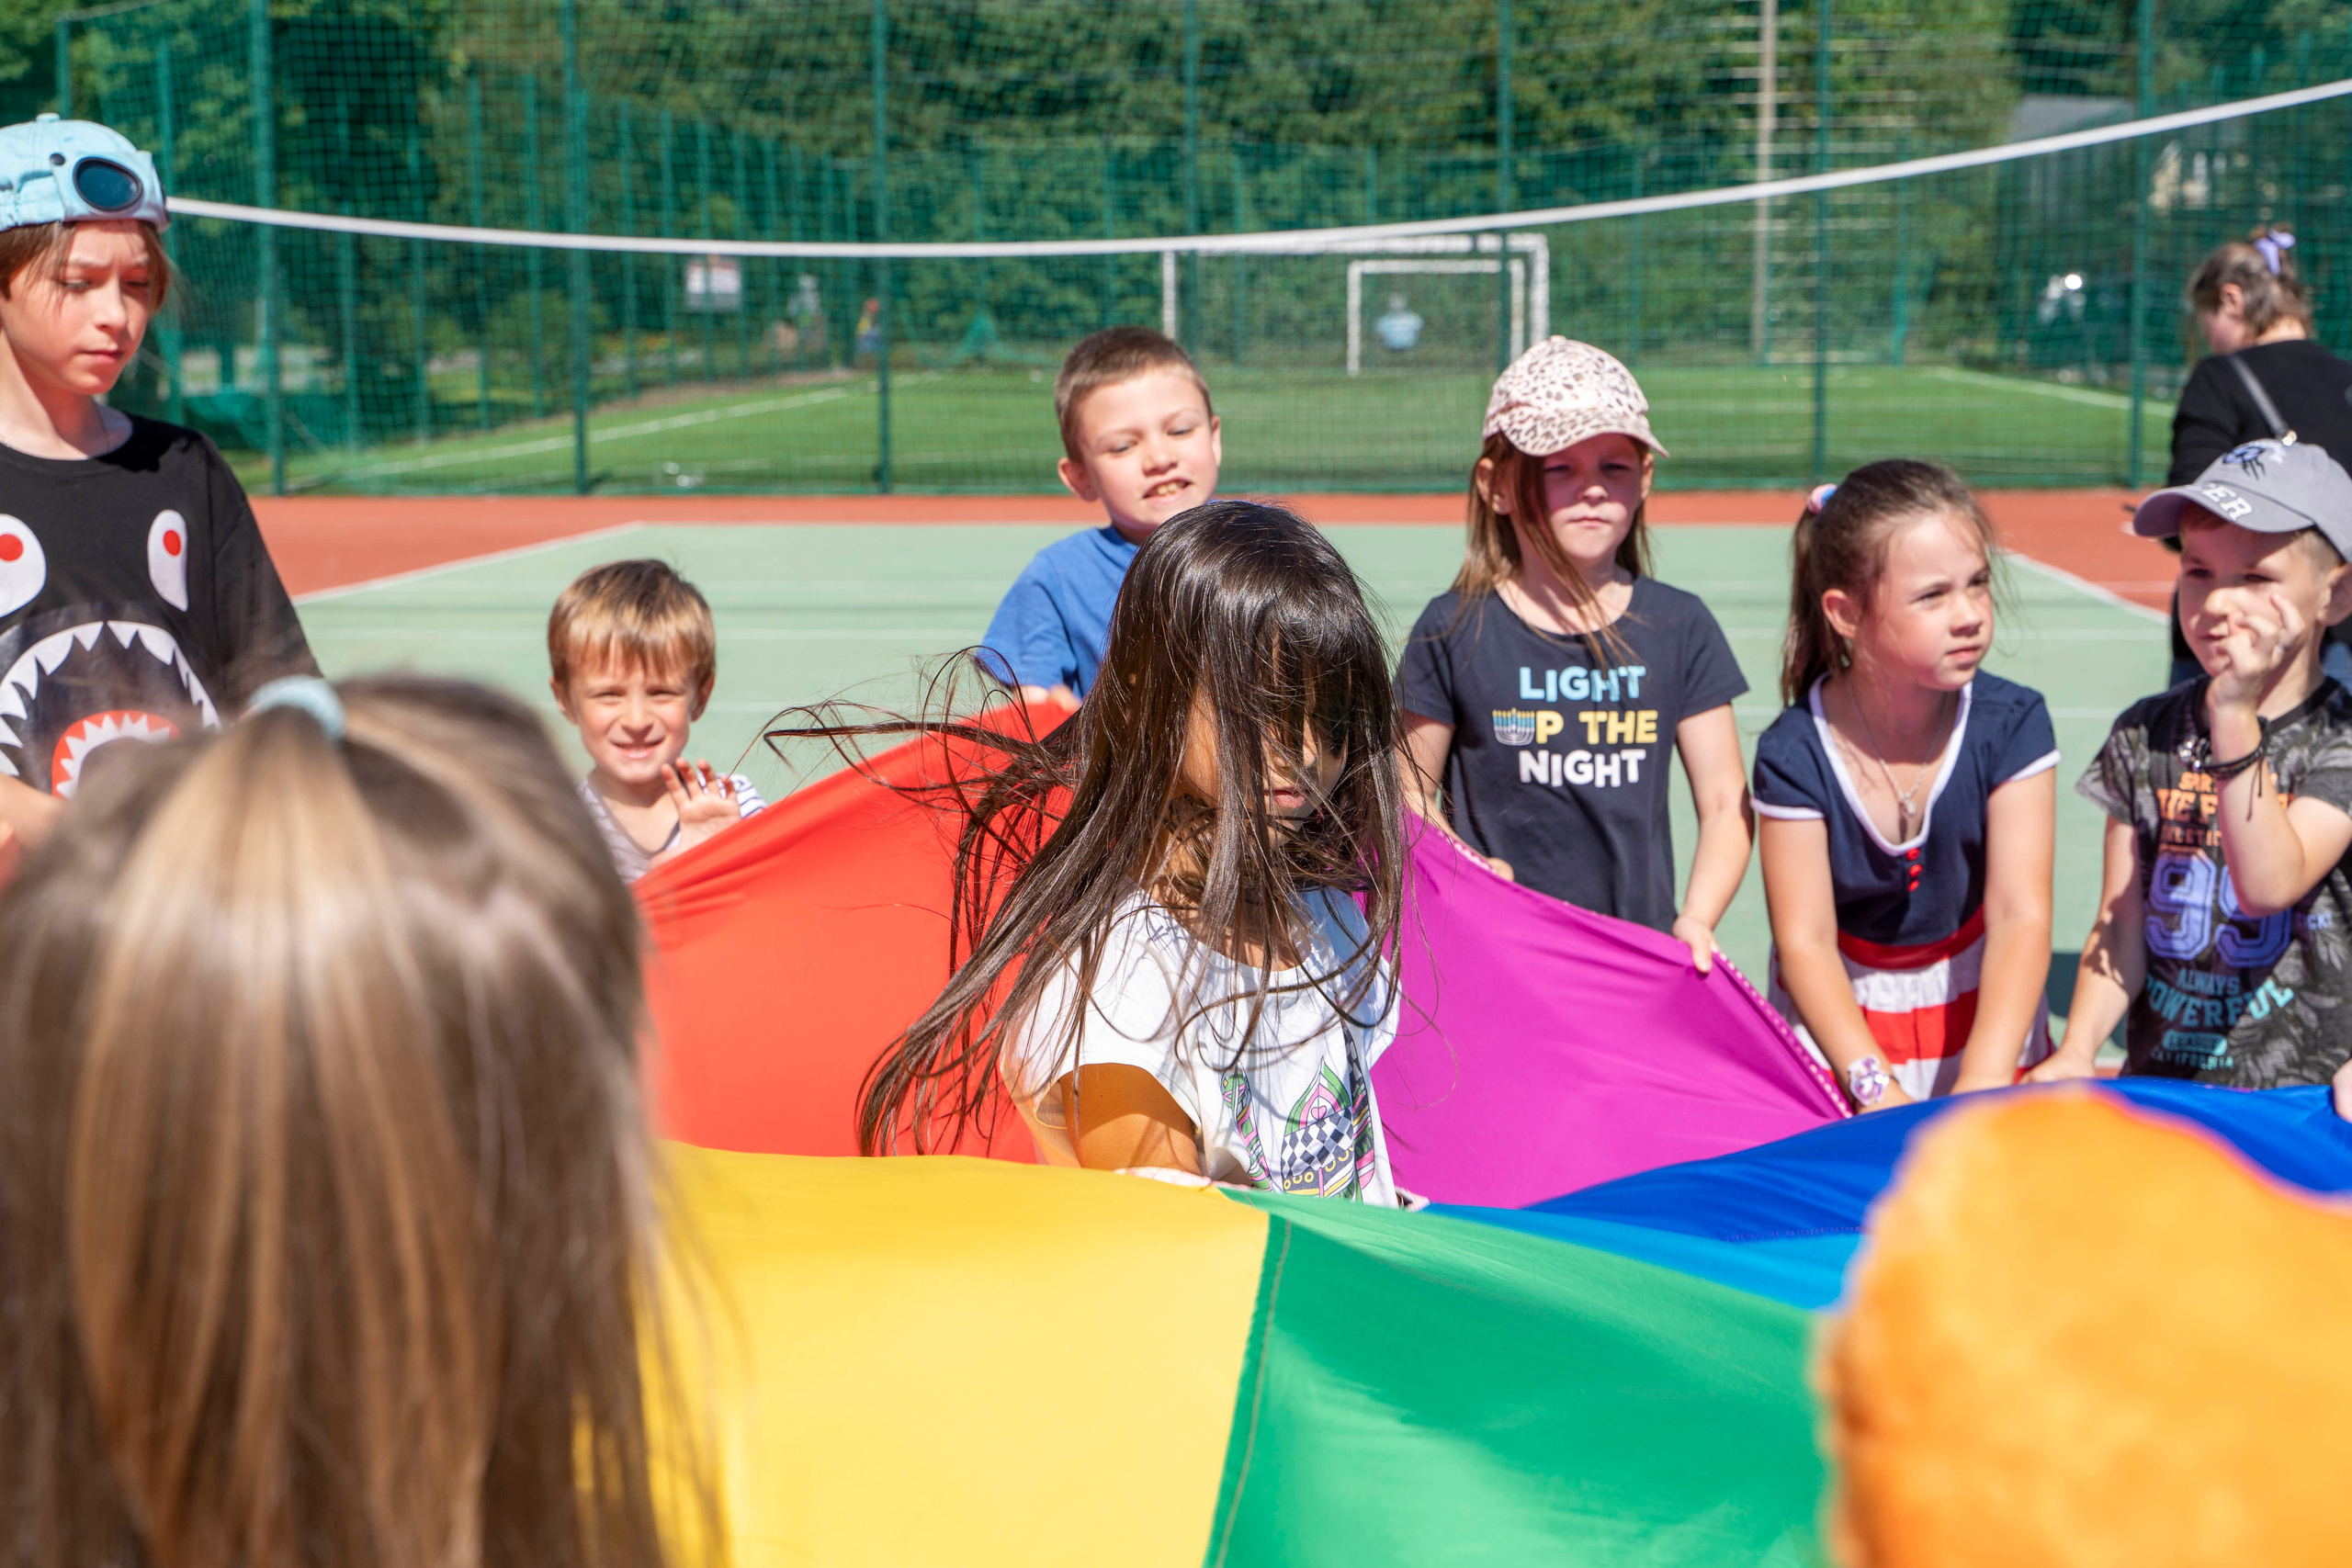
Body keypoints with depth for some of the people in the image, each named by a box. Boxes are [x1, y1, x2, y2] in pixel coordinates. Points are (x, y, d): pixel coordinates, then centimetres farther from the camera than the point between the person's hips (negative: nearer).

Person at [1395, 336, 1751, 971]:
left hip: (1642, 950, 2)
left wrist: (1695, 920, -11)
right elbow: (1409, 792, 6)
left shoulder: (1680, 627, 5)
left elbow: (1726, 804, 5)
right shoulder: (1455, 631, 0)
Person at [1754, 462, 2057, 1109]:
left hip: (1984, 1011, 1)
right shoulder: (1796, 754, -17)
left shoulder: (2012, 724, -14)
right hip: (1836, 1021, -1)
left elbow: (2021, 916, -19)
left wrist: (1980, 1087, -30)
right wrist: (1880, 1090, -28)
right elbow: (1804, 941, -17)